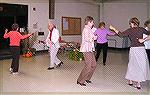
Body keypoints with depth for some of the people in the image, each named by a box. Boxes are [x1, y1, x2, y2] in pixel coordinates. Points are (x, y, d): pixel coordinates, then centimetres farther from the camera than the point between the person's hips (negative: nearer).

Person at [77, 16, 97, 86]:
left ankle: (87, 78, 27)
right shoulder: (86, 29, -14)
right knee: (88, 66, -7)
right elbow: (87, 39, -25)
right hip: (86, 49, -10)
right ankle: (80, 81, 6)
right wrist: (93, 38, -10)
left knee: (93, 65, 13)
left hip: (90, 49, 10)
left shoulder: (89, 29, 17)